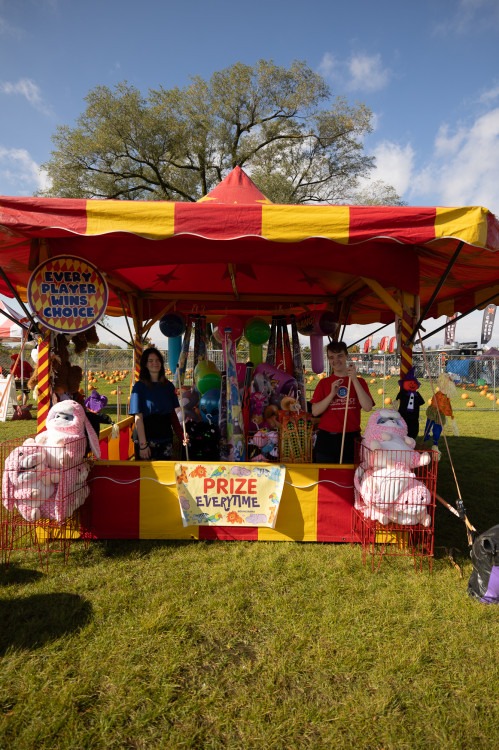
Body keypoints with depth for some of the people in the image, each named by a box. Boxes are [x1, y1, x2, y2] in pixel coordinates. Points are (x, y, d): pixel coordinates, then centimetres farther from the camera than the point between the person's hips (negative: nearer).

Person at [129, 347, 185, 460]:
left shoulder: (168, 386, 7)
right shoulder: (140, 387, -4)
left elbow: (173, 414, 10)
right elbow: (138, 418, -9)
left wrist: (181, 435, -2)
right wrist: (143, 444, -16)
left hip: (165, 439, 4)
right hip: (147, 439, -4)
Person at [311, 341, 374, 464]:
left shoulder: (359, 381, 5)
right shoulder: (324, 383, 6)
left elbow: (367, 407, -11)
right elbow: (315, 411, -2)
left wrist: (354, 380, -15)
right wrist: (332, 393, -14)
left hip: (351, 439, 0)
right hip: (326, 439, 1)